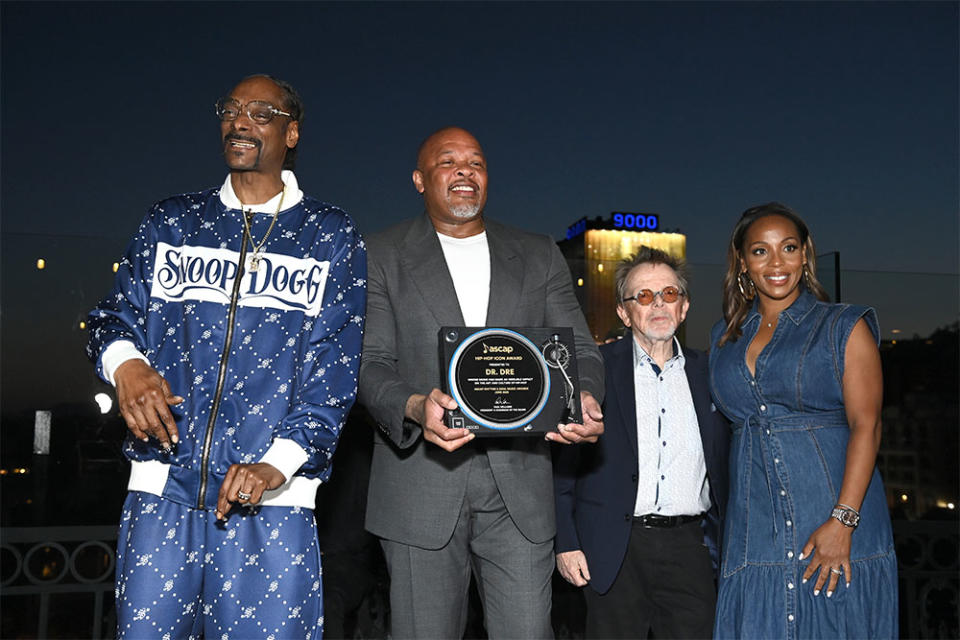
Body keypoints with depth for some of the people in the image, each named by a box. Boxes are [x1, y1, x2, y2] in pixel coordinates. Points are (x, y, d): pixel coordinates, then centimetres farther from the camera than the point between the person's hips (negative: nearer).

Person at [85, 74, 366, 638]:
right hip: (162, 486, 2)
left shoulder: (332, 237, 6)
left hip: (272, 496, -2)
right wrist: (124, 362, -11)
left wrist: (277, 463, -13)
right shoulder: (170, 222, 14)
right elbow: (116, 315, 14)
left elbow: (336, 367, 0)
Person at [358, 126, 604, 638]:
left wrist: (583, 399, -14)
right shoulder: (382, 256, 5)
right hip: (421, 487, -1)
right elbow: (369, 362, -2)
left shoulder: (539, 256, 13)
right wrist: (414, 407, -23)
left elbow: (579, 350, 10)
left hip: (518, 484, 2)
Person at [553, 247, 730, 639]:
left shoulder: (709, 373, 10)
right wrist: (566, 543, -6)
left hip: (688, 548, 3)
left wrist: (722, 543, 7)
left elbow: (724, 468, 13)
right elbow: (562, 459, -1)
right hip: (614, 549, -2)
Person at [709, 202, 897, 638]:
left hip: (835, 530, -3)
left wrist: (843, 520, -16)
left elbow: (866, 425, -7)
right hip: (755, 533, 3)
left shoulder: (845, 327, 1)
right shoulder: (725, 337, 13)